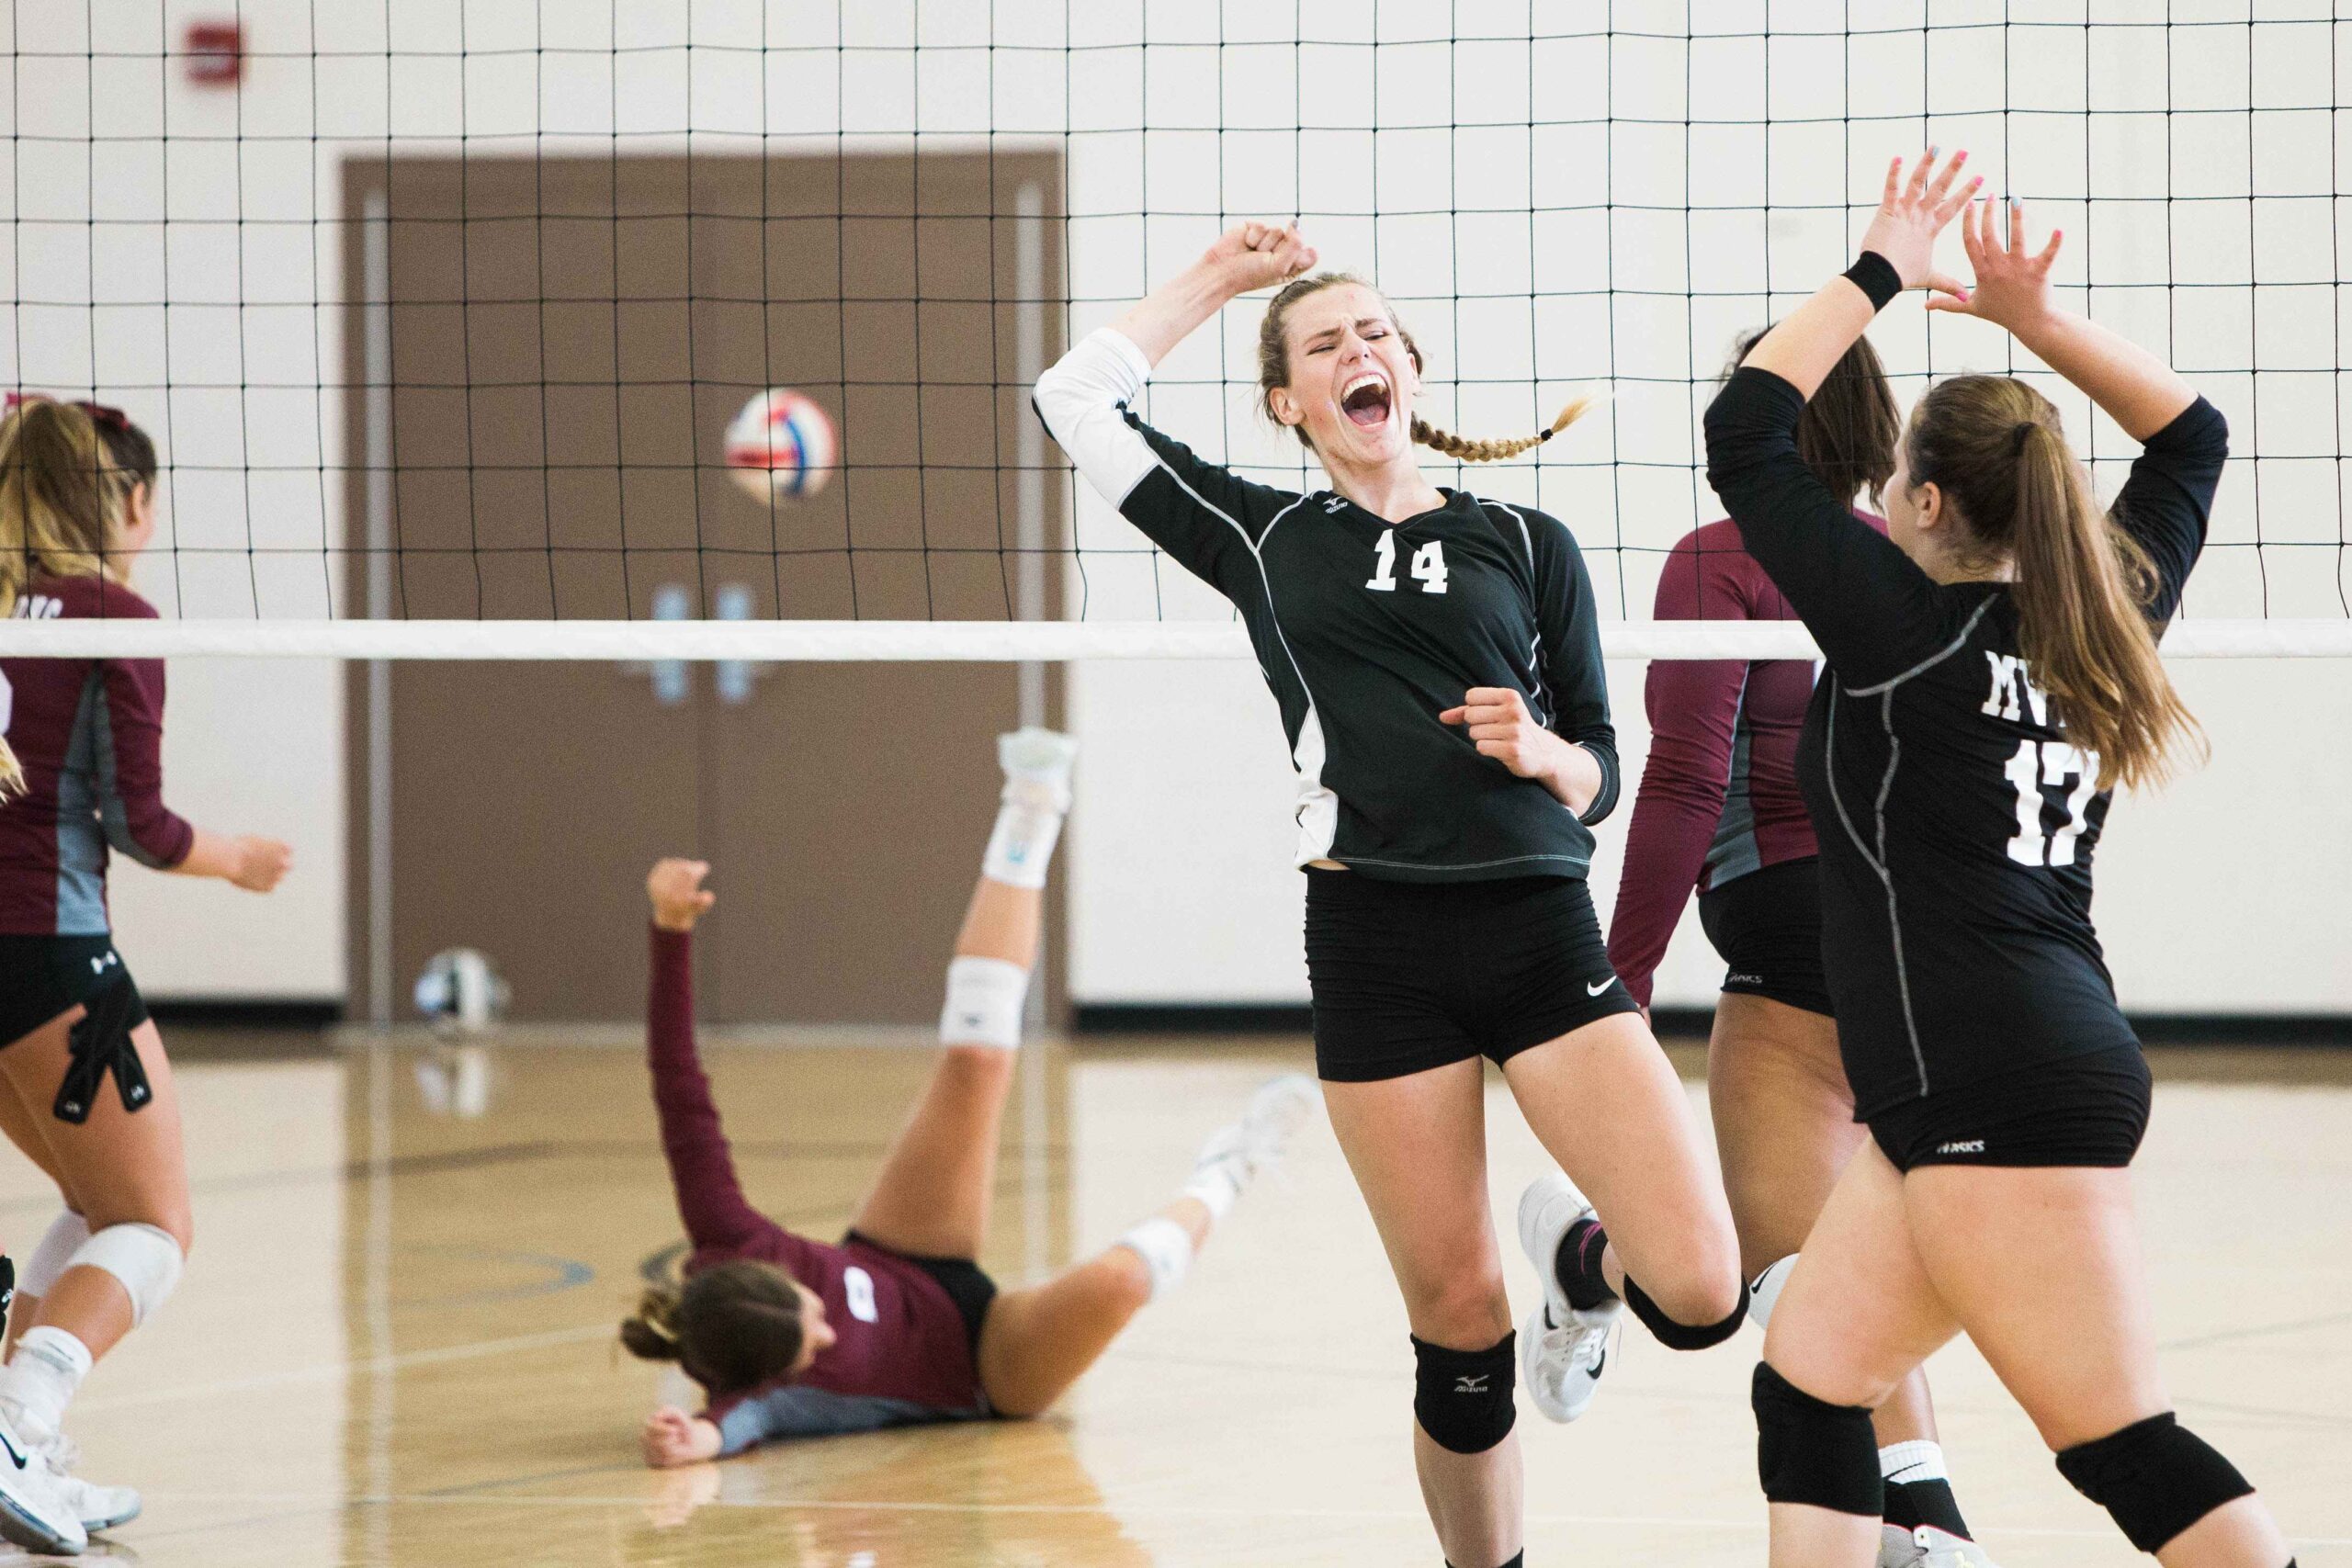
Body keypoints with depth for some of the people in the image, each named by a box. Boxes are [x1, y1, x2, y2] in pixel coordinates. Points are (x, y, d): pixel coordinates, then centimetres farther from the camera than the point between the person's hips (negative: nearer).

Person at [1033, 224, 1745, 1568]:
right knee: (1459, 1325, -1)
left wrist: (1539, 750, -8)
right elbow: (1080, 398, 12)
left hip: (1540, 932, 0)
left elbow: (1599, 775, 13)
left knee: (1702, 1295, -13)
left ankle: (1579, 1265, 21)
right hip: (1374, 948, 0)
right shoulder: (1262, 539, 14)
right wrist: (1219, 278, 19)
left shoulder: (1526, 545, 12)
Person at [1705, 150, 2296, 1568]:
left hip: (2001, 1092, -9)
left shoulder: (1907, 623, -8)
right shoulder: (2101, 621, 11)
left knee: (2126, 1449, -9)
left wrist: (1881, 274, 2)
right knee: (1809, 1384, 11)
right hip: (1981, 1092, 9)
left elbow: (1746, 428, -5)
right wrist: (2034, 318, 19)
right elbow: (2191, 436, 26)